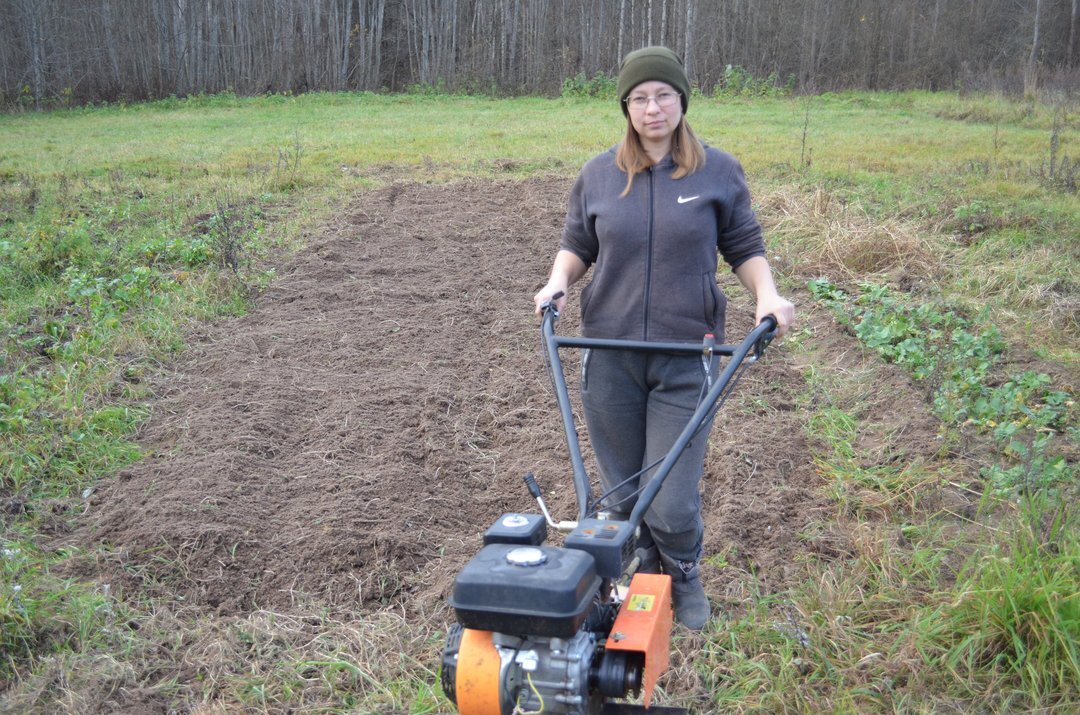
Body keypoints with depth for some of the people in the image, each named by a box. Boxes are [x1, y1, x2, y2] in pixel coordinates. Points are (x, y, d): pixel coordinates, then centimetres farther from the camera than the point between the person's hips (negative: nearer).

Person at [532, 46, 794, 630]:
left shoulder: (719, 172, 2)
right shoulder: (597, 175, 6)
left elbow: (744, 248, 8)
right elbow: (577, 246, 16)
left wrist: (767, 295, -9)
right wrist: (558, 280, -4)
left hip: (685, 354, -2)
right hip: (610, 351, 2)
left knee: (671, 501, -5)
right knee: (622, 491, 10)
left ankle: (685, 579, 26)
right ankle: (643, 579, 35)